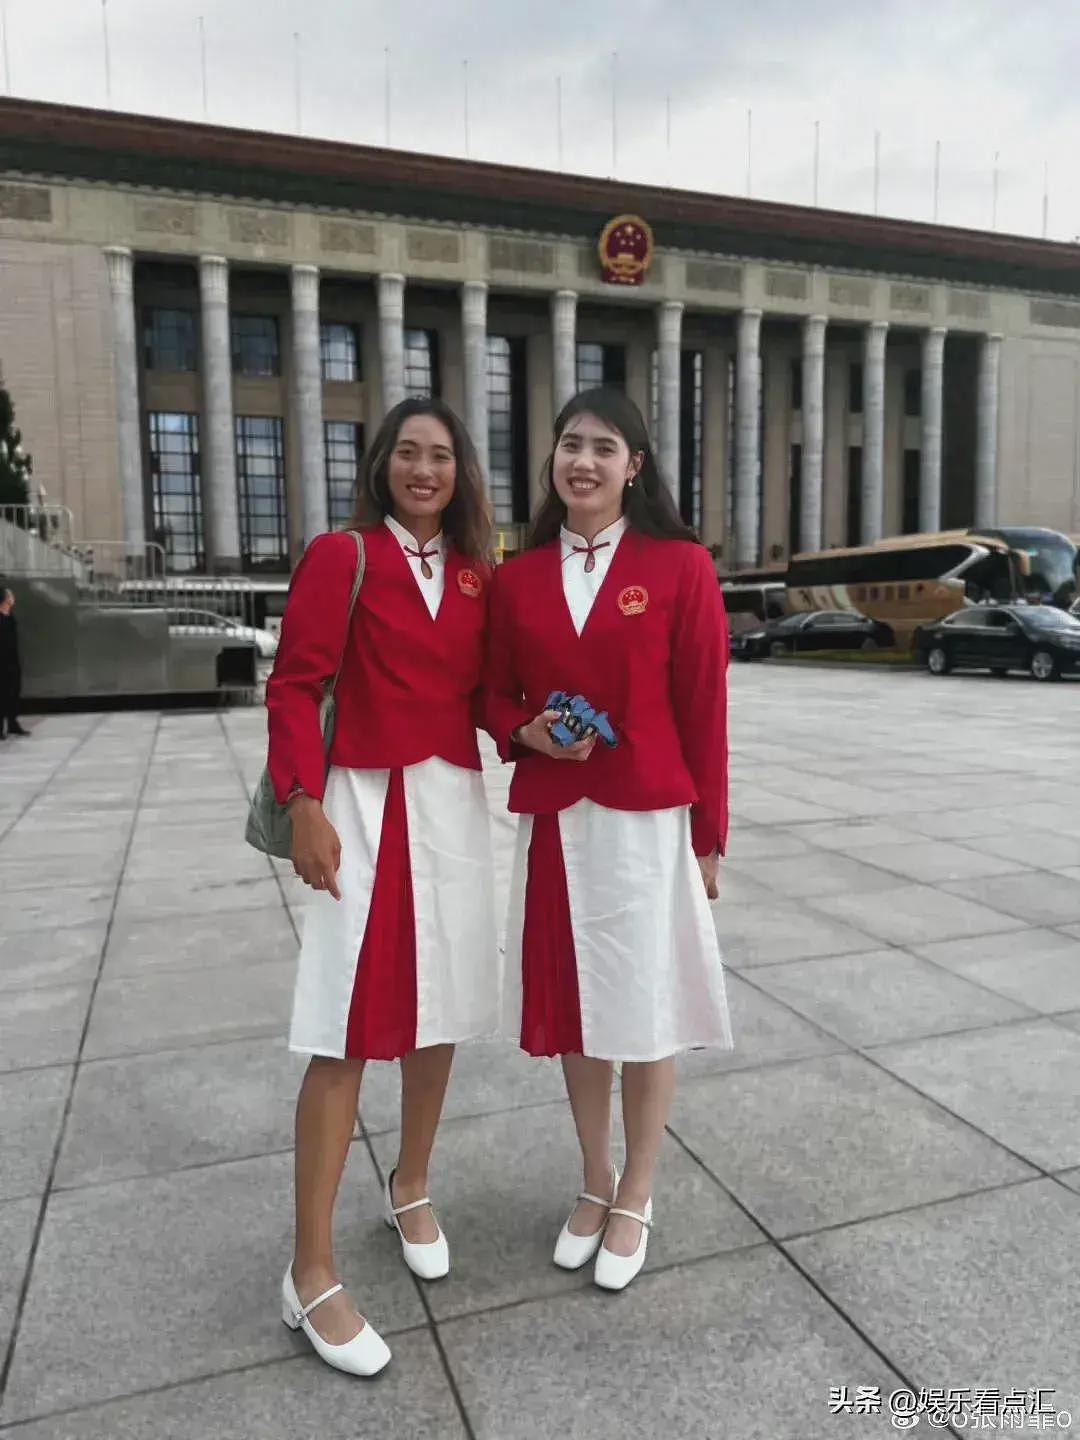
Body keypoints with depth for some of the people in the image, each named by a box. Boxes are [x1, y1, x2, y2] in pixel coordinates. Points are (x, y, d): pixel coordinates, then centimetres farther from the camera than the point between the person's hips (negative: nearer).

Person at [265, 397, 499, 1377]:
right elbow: (294, 687, -9)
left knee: (440, 1014, 15)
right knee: (348, 1037, -3)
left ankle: (411, 1190, 39)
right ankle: (312, 1275, 11)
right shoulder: (340, 558, -5)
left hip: (457, 805, 6)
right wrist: (305, 805, -18)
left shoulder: (478, 573, 9)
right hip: (368, 806, -5)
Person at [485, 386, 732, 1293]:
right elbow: (499, 695, 13)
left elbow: (704, 710, -4)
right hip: (552, 817, 4)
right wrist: (529, 732, -10)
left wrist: (708, 835, -3)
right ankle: (595, 1183, 36)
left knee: (645, 1007, 8)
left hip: (648, 818, -3)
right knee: (571, 1001, 14)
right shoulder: (519, 576, 6)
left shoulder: (681, 566, -5)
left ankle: (636, 1199, 30)